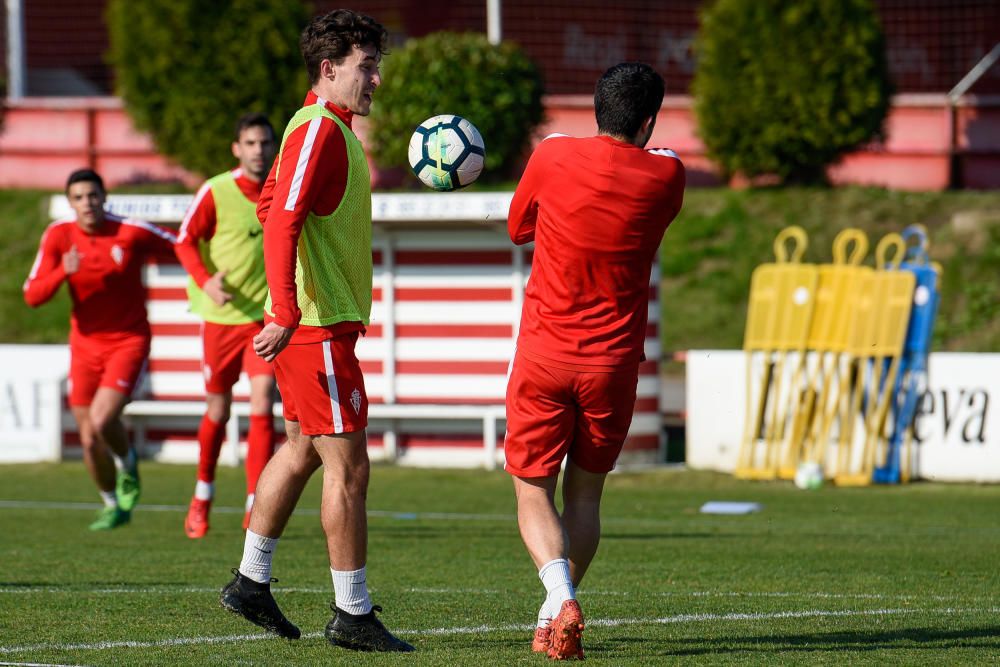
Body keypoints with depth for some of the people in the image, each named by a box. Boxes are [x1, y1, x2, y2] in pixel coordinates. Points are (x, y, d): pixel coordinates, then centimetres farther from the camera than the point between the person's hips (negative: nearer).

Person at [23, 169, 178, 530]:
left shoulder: (132, 232, -14)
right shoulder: (58, 235, -6)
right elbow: (32, 296, -10)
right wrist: (63, 272, -27)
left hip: (129, 341, -3)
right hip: (85, 345, 3)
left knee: (102, 420, -22)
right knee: (89, 439, 6)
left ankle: (127, 463, 12)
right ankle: (113, 506, 31)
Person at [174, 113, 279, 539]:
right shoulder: (216, 192, -8)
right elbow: (185, 241, -8)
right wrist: (205, 281, -23)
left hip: (268, 314, 1)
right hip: (222, 315, -1)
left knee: (262, 404, -14)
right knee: (218, 411, 10)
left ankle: (256, 506, -13)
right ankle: (202, 497, 33)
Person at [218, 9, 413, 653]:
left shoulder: (333, 129, 15)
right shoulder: (319, 129, -16)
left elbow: (272, 205, 26)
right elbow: (282, 219, -25)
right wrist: (287, 314, -31)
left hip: (317, 323, 10)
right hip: (318, 327, -10)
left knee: (303, 450, 19)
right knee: (348, 466, -6)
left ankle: (251, 583, 27)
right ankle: (353, 615, -2)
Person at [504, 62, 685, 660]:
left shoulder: (553, 158, -7)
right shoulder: (666, 175, -5)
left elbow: (518, 228, 11)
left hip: (544, 357, -1)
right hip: (615, 362, 1)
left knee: (534, 493, 4)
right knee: (585, 493, 16)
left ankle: (561, 598, -19)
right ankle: (554, 620, 13)